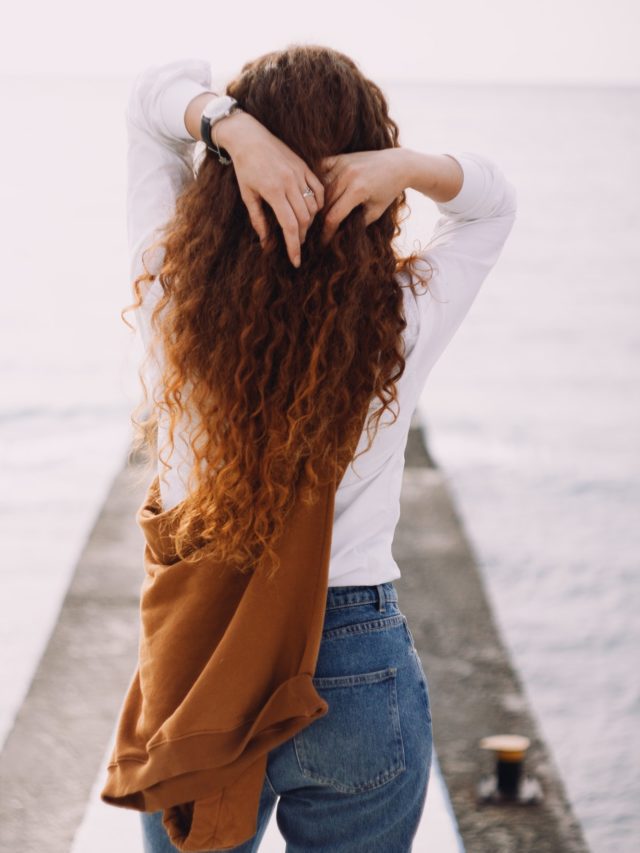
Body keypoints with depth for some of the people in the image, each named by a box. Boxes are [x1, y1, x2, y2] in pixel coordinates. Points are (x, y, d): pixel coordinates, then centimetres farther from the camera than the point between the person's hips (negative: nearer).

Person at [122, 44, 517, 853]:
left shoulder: (173, 298, -14)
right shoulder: (404, 323, -15)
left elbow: (154, 90, -1)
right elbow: (494, 199, 5)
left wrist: (230, 127, -21)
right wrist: (406, 165, -15)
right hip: (358, 678, 0)